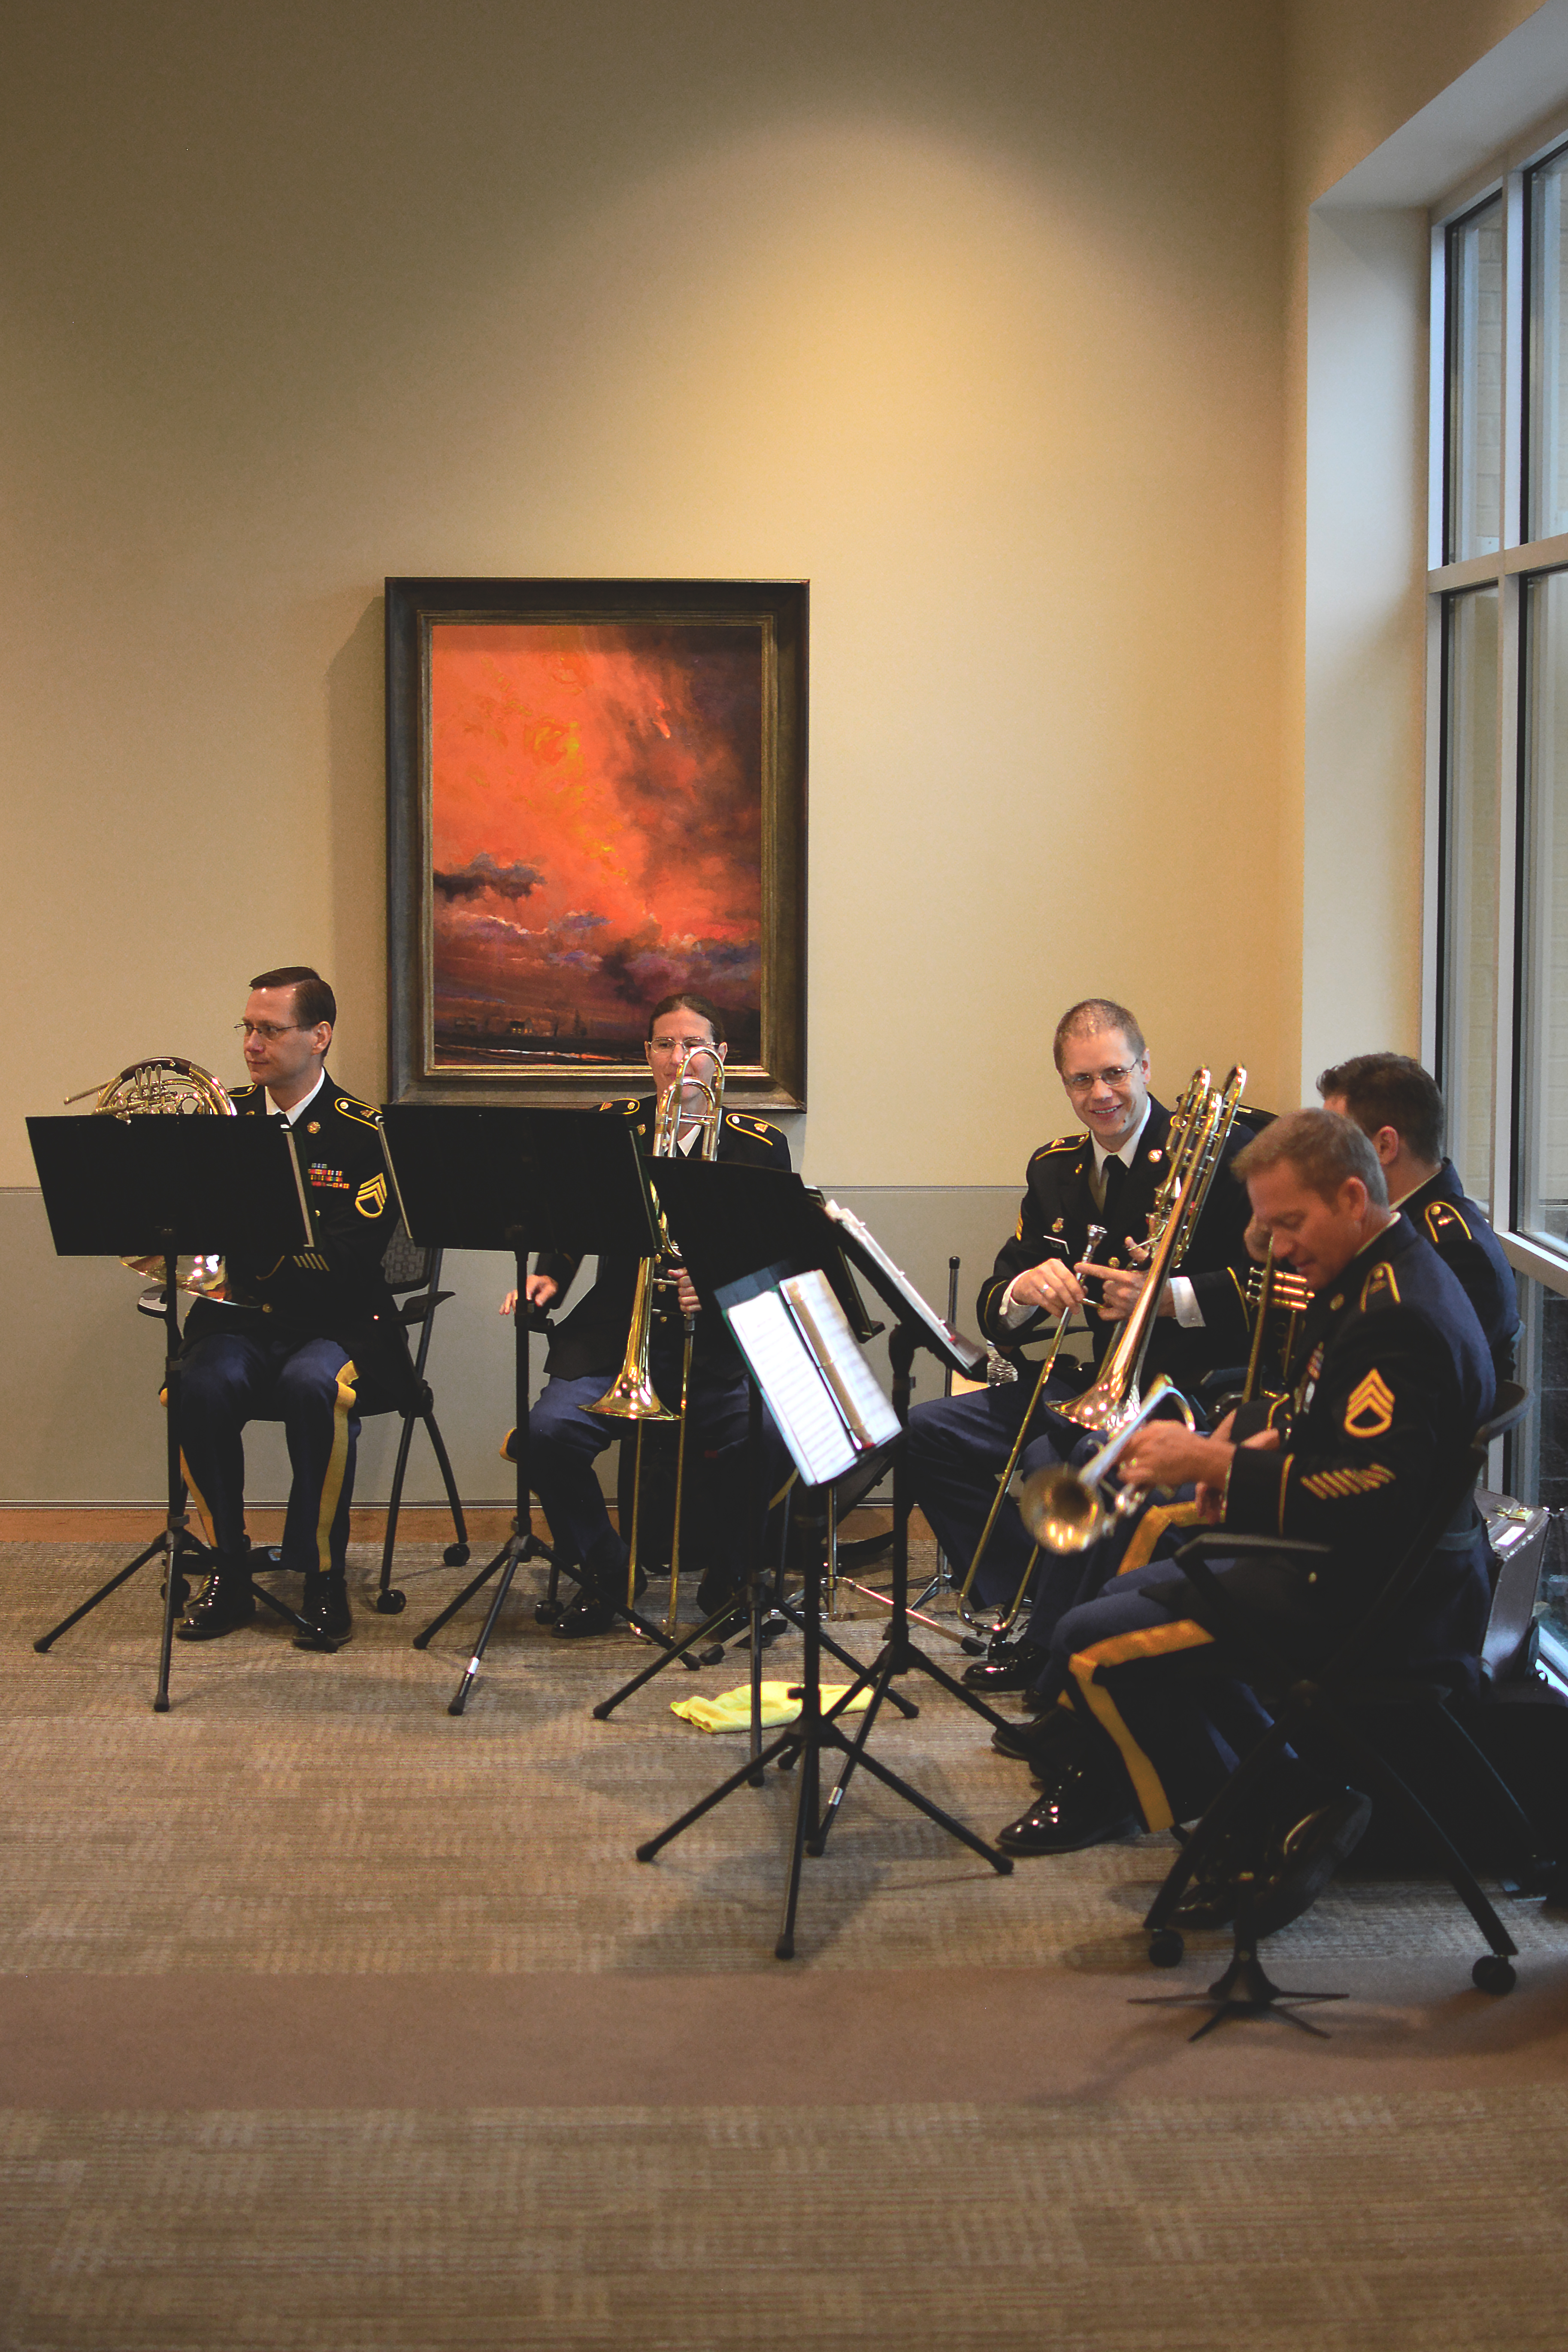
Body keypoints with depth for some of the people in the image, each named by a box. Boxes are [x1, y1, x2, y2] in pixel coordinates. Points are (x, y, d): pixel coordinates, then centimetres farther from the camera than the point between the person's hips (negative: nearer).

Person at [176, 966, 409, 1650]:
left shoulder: (363, 1134, -3)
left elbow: (353, 1258, -14)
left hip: (335, 1324, -3)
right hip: (239, 1318, 3)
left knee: (314, 1387, -36)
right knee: (201, 1386, -30)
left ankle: (324, 1575, -20)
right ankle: (229, 1573, -14)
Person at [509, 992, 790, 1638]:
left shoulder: (760, 1146, 7)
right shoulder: (609, 1129, 12)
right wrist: (549, 1276, -8)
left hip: (717, 1340, -1)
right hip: (616, 1334, 1)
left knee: (769, 1435, -30)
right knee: (548, 1434, -26)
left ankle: (726, 1572, 1)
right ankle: (605, 1573, 2)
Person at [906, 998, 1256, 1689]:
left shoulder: (1219, 1150, -8)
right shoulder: (1055, 1169, 11)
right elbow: (994, 1315, 9)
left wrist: (1169, 1296, -27)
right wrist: (1025, 1289, -15)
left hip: (1192, 1385, -7)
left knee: (1053, 1459, -33)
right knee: (929, 1432, -6)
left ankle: (1054, 1641, -11)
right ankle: (1024, 1606, -3)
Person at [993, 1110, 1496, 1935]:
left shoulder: (1403, 1316, -23)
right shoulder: (1366, 1281, 11)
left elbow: (1365, 1491, -31)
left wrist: (1213, 1462, -25)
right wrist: (1254, 1445, 3)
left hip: (1372, 1599, -12)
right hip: (1338, 1559, 12)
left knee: (1091, 1643, -17)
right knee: (1137, 1592, 27)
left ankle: (1275, 1829, -7)